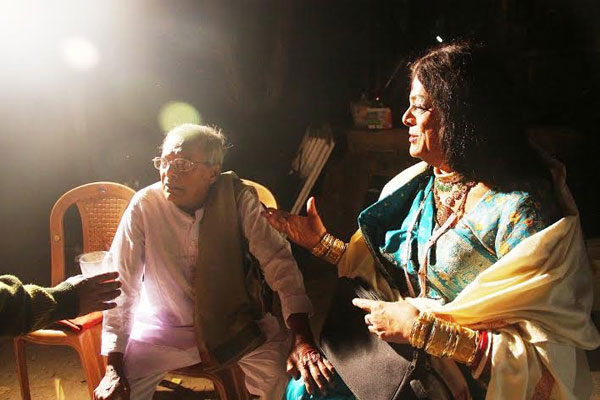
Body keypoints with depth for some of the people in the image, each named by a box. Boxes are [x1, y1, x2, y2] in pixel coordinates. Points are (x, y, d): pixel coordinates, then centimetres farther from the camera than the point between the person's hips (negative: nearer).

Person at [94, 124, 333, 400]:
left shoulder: (237, 198, -15)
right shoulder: (144, 206, -15)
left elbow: (278, 260, -18)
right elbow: (121, 285, -11)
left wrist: (302, 339, -29)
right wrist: (113, 368, -16)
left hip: (233, 320, 0)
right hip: (165, 325, 1)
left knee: (283, 376, -20)